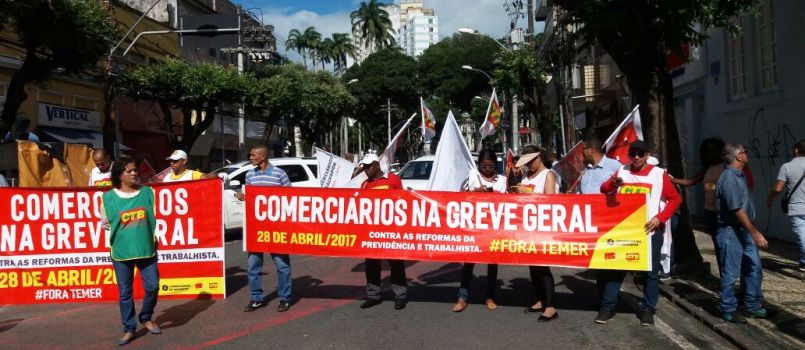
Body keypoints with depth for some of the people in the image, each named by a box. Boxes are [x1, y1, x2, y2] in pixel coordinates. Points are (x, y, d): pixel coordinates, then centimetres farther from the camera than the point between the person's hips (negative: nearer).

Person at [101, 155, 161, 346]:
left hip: (146, 249, 1)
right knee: (125, 292, 6)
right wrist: (122, 231, 0)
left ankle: (146, 318, 28)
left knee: (152, 286, 3)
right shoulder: (109, 197, -5)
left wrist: (150, 237, 10)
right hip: (121, 251, -1)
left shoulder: (147, 192, 0)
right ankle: (129, 329, 18)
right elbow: (105, 223, 7)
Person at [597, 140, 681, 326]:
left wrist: (659, 218, -14)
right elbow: (603, 189, -2)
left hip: (649, 230, -2)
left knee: (651, 271, 6)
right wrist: (612, 183, -24)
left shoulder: (659, 174, -2)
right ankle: (608, 307, 12)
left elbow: (675, 199, -2)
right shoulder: (622, 171, 5)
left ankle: (648, 309, 18)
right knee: (615, 268, 4)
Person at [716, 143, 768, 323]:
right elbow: (737, 210, -22)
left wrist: (753, 231, 17)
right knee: (730, 273, 1)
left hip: (744, 231, 10)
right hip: (731, 232, -10)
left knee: (754, 267, 14)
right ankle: (729, 310, 12)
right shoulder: (729, 178, -19)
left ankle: (752, 306, 26)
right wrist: (755, 232, -20)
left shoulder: (740, 175, 12)